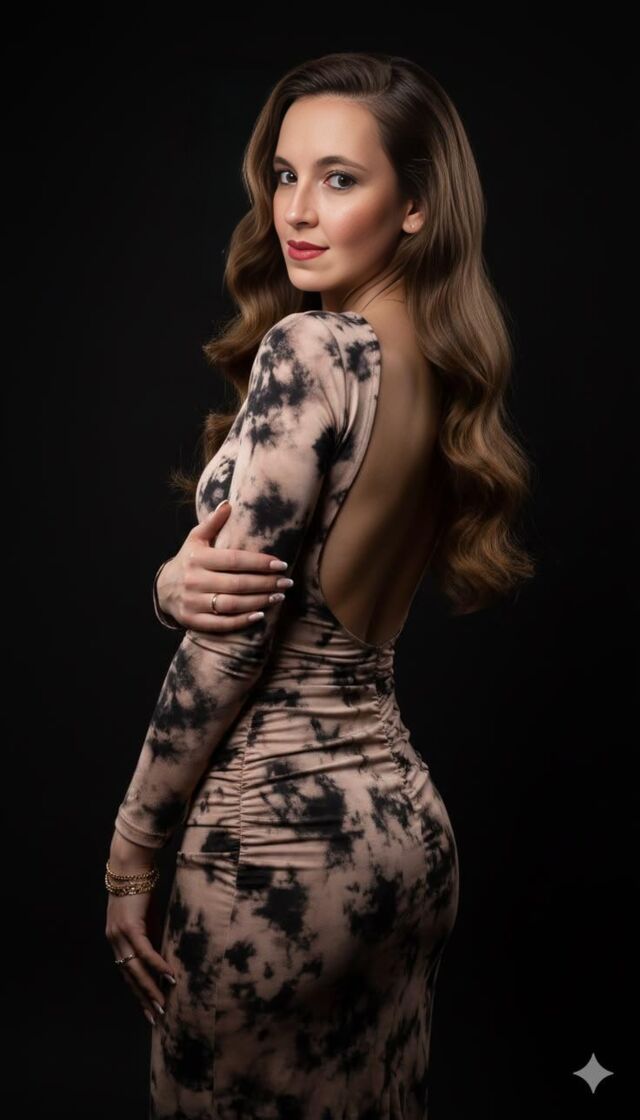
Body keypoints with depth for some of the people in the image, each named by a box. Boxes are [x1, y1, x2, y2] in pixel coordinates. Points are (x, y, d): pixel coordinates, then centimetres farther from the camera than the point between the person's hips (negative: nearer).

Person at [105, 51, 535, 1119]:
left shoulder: (310, 348, -18)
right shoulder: (440, 371, 7)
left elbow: (235, 635, -18)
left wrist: (129, 854, -8)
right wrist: (179, 583, -13)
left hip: (279, 835, -8)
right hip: (407, 821, 8)